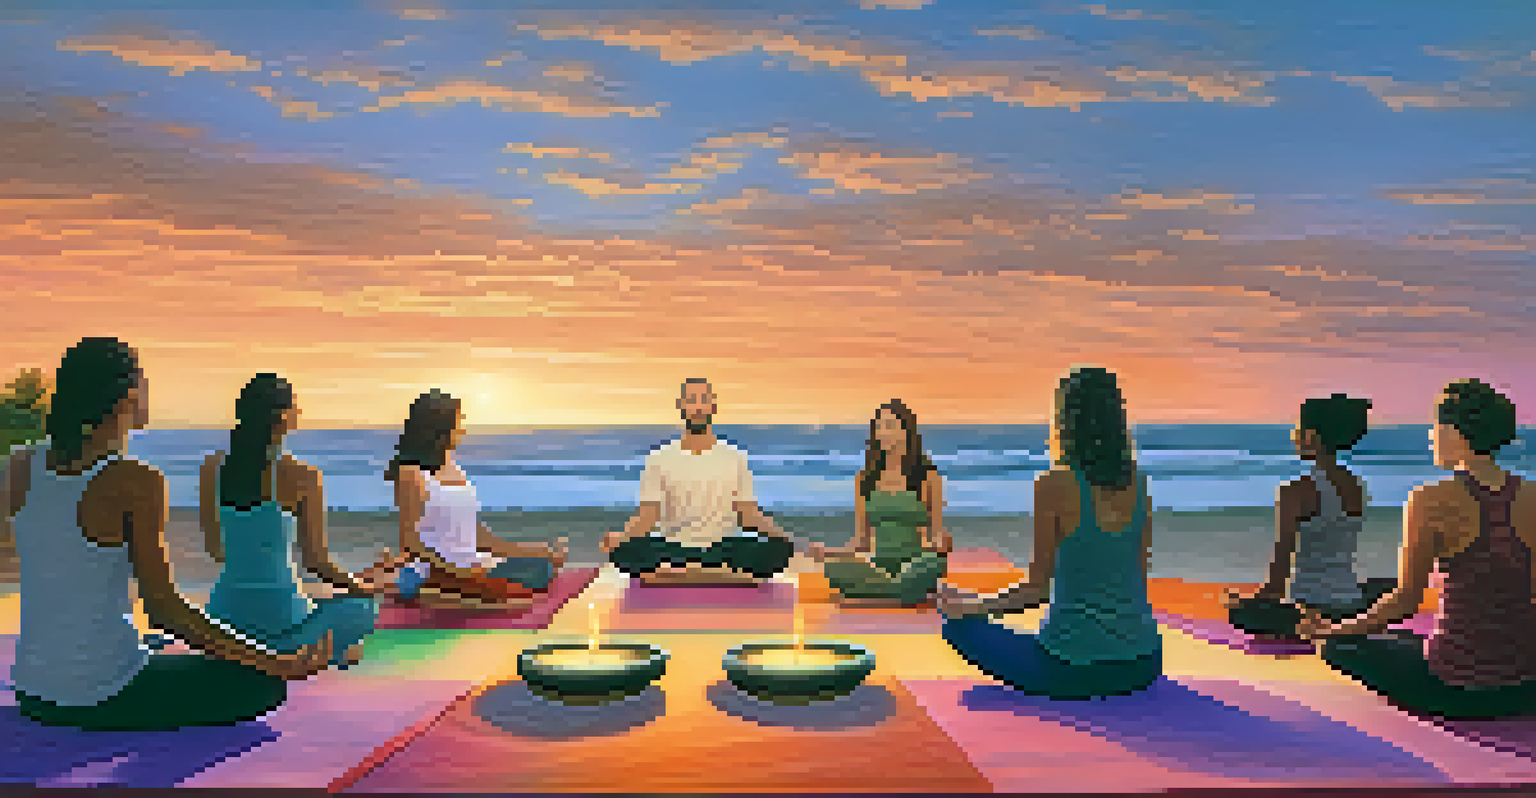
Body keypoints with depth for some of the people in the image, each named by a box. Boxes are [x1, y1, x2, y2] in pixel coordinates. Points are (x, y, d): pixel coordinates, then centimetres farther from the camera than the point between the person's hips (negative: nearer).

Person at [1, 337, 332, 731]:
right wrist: (274, 664, -16)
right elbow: (162, 604, -19)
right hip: (106, 701, -7)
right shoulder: (136, 482, -20)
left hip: (33, 695, 7)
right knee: (266, 684, 12)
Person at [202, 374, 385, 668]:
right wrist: (360, 587, 6)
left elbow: (213, 547, 9)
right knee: (363, 609, 24)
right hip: (279, 618, -6)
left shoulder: (213, 467, -2)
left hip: (225, 610, 6)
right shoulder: (302, 476, -17)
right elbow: (315, 560, -12)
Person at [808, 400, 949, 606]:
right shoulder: (865, 479, 6)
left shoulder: (928, 475, -3)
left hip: (916, 573, -3)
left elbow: (938, 534, 0)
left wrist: (938, 543, -21)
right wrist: (829, 552, -9)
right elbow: (860, 541, 7)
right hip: (878, 571, 3)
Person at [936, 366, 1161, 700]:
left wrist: (972, 606, 3)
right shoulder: (1137, 481, 0)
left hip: (1072, 671, -6)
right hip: (1142, 665, 6)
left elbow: (1038, 587, -10)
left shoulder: (1054, 487, -15)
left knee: (959, 620, 15)